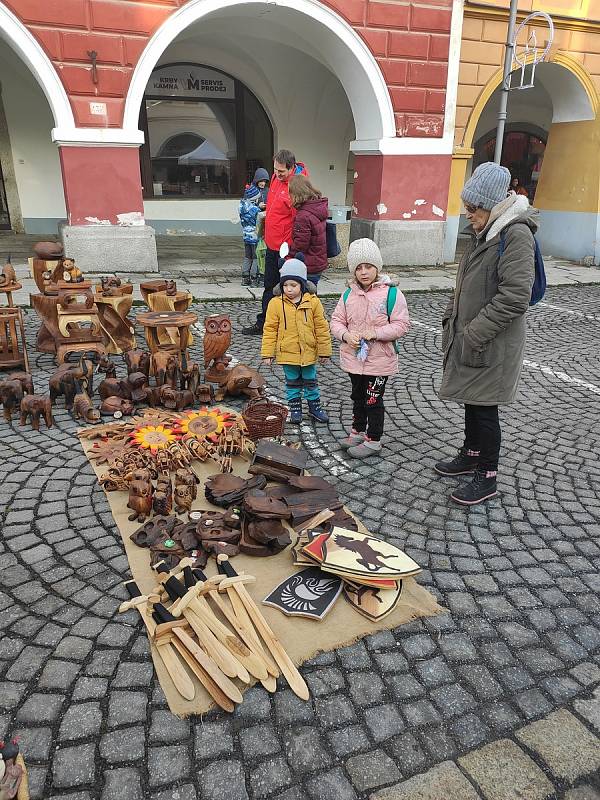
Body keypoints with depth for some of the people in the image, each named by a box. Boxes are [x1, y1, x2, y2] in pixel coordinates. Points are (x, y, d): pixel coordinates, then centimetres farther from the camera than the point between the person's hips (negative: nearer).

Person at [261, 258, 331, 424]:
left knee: (310, 381, 16)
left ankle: (314, 405, 33)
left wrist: (324, 351, 0)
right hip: (287, 353, 0)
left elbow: (321, 328, -2)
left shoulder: (313, 301, -8)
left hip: (308, 352, 1)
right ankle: (295, 407, 30)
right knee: (292, 382, 15)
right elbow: (270, 329, -5)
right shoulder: (276, 303, -9)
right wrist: (267, 353, -6)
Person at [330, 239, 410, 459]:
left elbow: (401, 325, -13)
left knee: (373, 400, 5)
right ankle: (358, 432, 38)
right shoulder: (348, 295, 1)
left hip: (379, 360, -5)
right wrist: (346, 335, -15)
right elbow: (336, 320, 5)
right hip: (353, 358, 5)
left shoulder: (391, 293, -12)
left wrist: (375, 333, -24)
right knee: (358, 397, 20)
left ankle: (373, 441, 19)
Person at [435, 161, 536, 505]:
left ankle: (487, 477, 16)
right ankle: (471, 455, 38)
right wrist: (452, 316, 11)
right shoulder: (487, 232, 10)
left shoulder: (516, 234, -18)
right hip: (469, 338, 9)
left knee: (484, 408, 0)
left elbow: (514, 298, -24)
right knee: (471, 401, 19)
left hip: (493, 345, -9)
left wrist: (474, 334, -21)